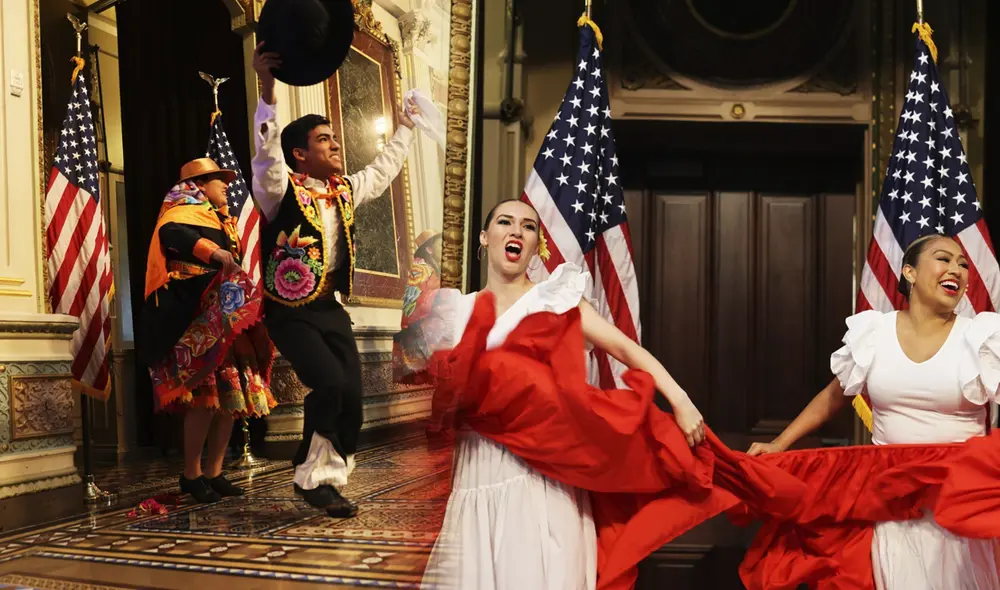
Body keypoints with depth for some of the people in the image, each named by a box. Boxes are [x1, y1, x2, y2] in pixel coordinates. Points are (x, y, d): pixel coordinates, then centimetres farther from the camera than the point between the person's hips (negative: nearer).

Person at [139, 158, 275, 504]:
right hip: (198, 320, -9)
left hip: (225, 321, 9)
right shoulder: (188, 210, -3)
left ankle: (214, 472, 9)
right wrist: (213, 252, -39)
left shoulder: (217, 219, 26)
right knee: (206, 394, -15)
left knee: (230, 394, 4)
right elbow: (170, 233, -27)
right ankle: (191, 474, -5)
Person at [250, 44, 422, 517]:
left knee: (352, 394, -2)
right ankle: (312, 474, -1)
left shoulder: (344, 191, 10)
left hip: (331, 308, 7)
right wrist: (267, 92, -41)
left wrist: (405, 127, 33)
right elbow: (267, 150, -29)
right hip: (291, 312, -7)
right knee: (329, 383, -20)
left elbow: (383, 170, 27)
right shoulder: (282, 190, -10)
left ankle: (328, 479, 13)